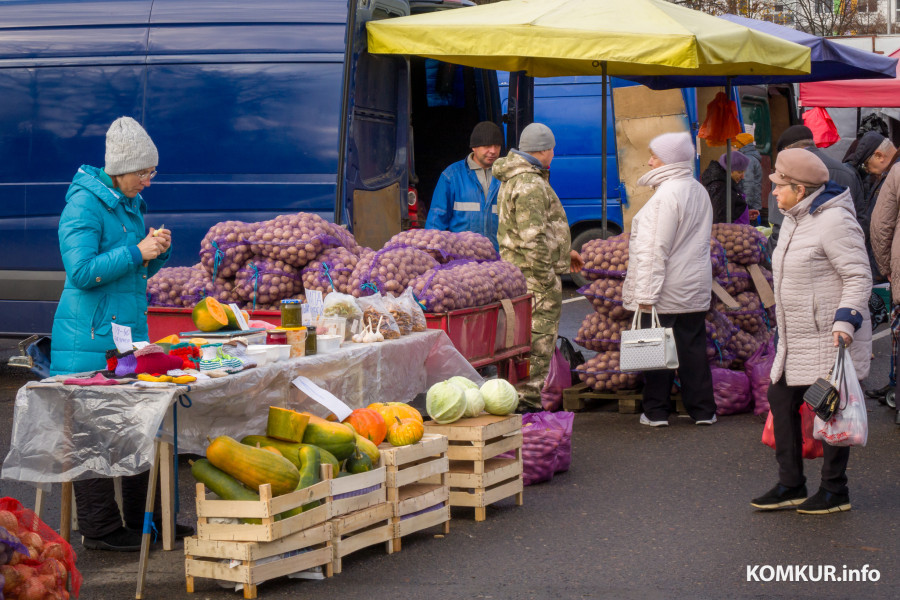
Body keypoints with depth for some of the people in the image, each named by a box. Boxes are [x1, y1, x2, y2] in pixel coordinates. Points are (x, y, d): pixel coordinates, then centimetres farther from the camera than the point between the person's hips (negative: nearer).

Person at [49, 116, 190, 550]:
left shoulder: (130, 203, 15)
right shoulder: (84, 204, -12)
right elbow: (81, 271, -19)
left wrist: (157, 251, 2)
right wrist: (138, 251, -19)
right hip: (90, 339, -9)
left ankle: (144, 519, 20)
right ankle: (101, 528, 3)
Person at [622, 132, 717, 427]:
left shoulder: (666, 195, -18)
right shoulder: (699, 192, 11)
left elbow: (654, 250, -20)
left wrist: (646, 295, -19)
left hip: (665, 294, -8)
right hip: (695, 291, 8)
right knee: (693, 347, 12)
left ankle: (657, 411, 7)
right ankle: (703, 410, 14)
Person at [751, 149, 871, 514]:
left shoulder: (833, 222, -17)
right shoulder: (794, 220, 13)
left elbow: (858, 277, -18)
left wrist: (844, 321, -29)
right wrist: (782, 328, 26)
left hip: (829, 336, -10)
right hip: (797, 336, 10)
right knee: (781, 399, 10)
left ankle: (835, 491, 9)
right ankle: (791, 486, 17)